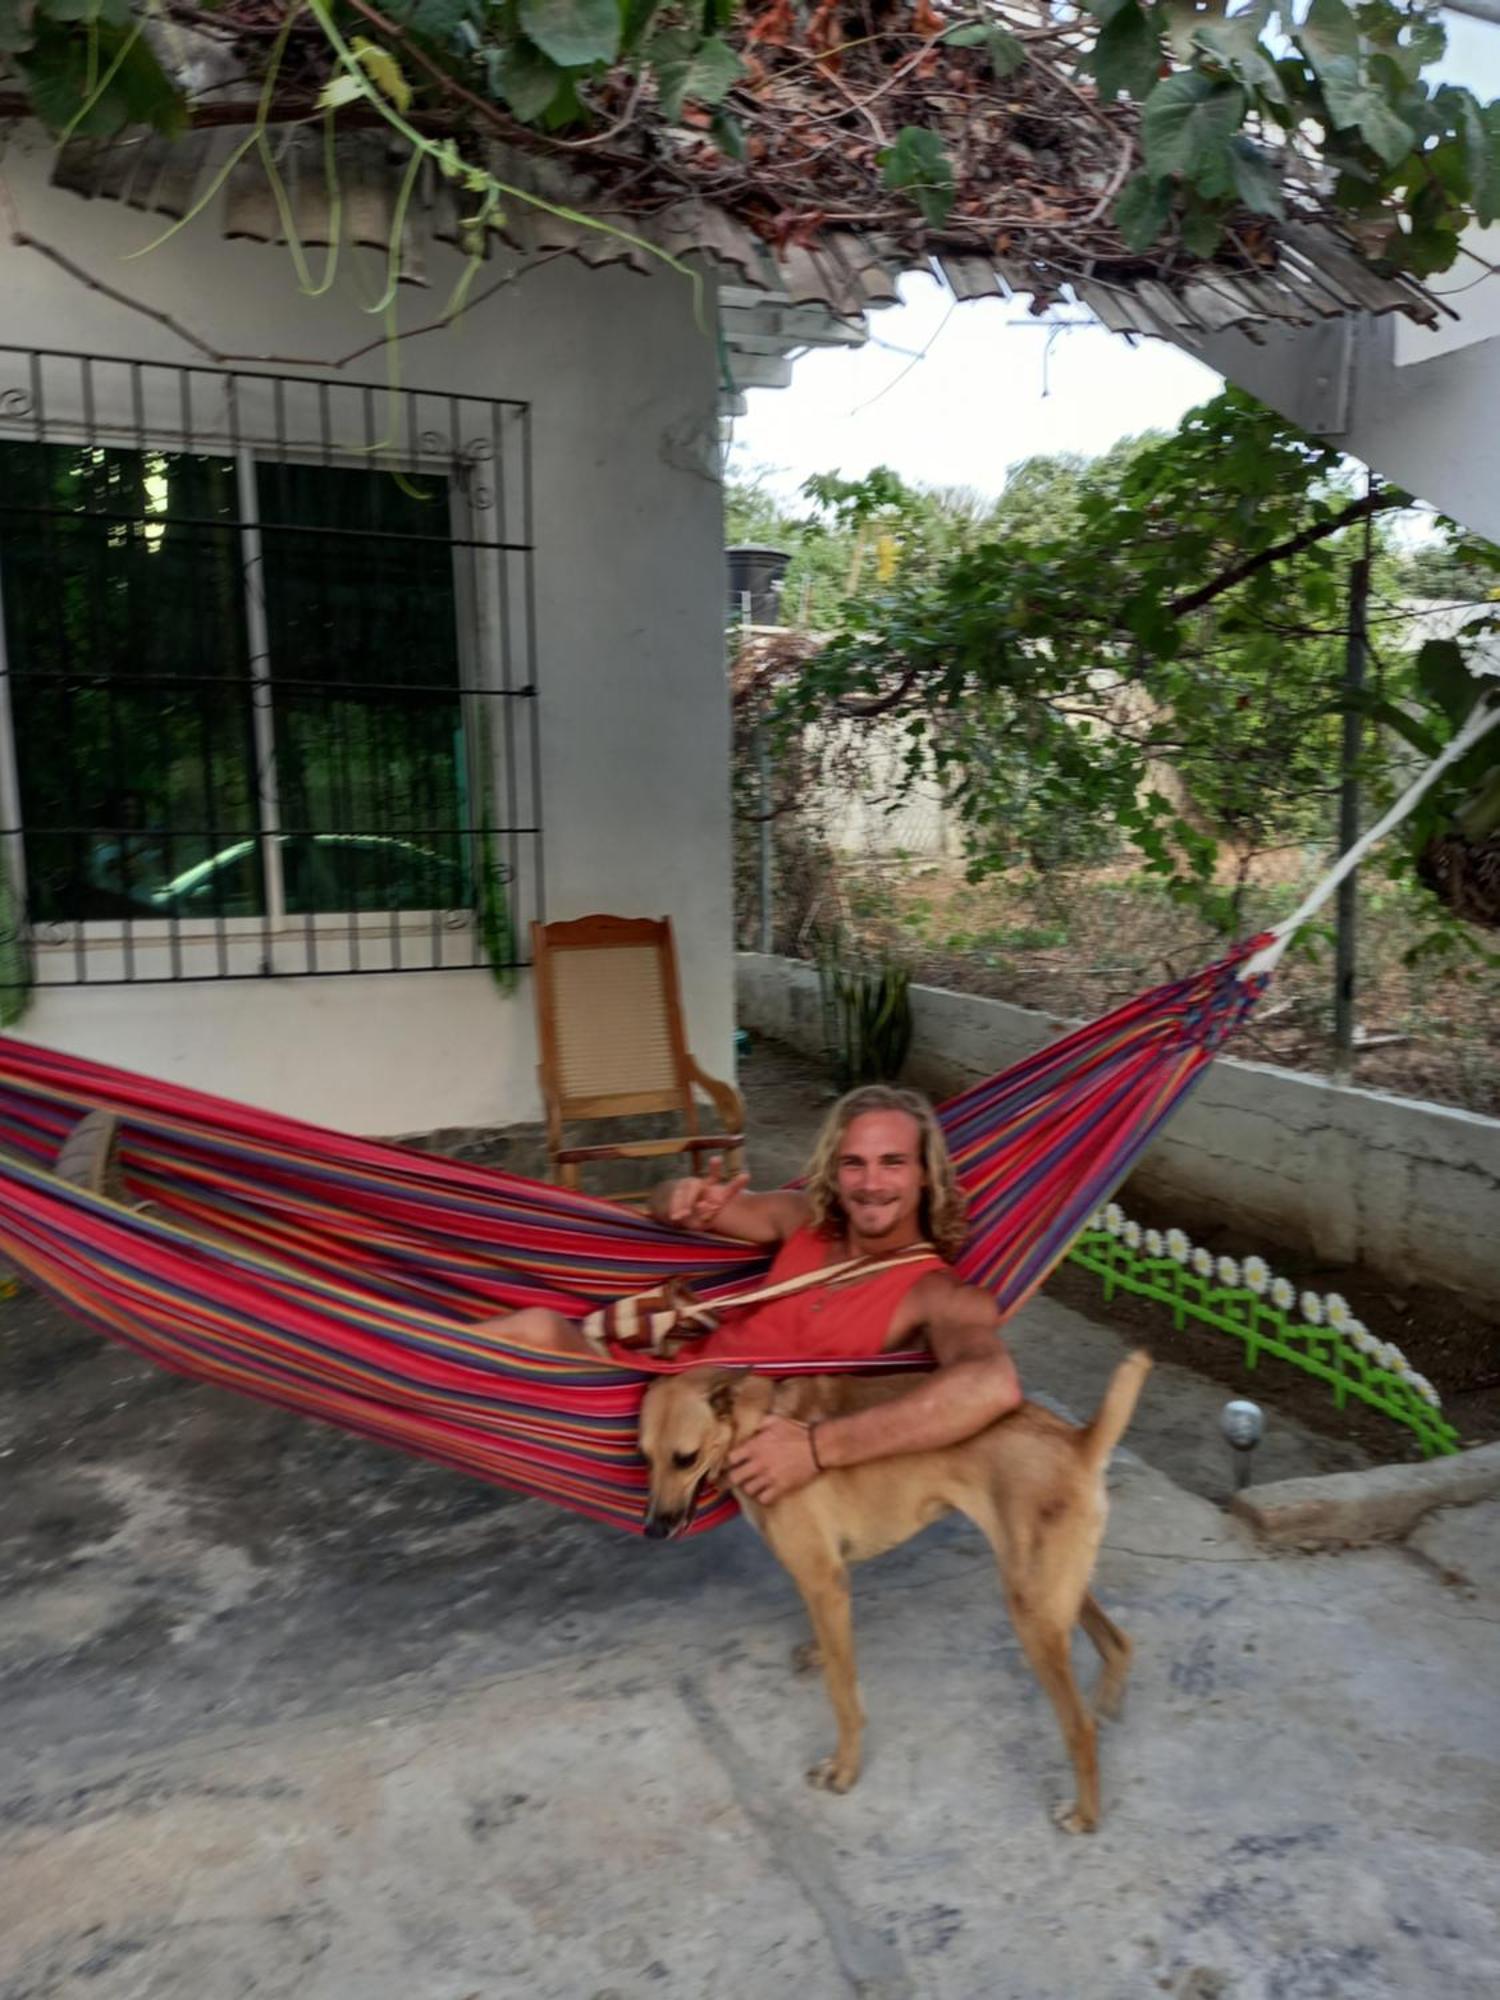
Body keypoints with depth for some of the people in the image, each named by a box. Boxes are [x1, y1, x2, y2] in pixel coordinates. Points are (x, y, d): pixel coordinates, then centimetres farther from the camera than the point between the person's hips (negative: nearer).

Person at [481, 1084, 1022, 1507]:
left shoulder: (938, 1294, -16)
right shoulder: (807, 1218, 1)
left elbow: (992, 1386, -39)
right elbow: (669, 1204, 8)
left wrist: (816, 1448, -45)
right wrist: (688, 1202, -19)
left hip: (732, 1456, -5)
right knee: (536, 1327, -16)